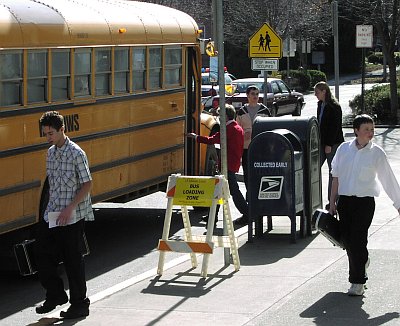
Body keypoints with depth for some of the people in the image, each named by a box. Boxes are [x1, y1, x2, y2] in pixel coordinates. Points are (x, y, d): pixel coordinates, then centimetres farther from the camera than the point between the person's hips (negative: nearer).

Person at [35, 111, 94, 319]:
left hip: (72, 216, -7)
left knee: (73, 260, 0)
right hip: (52, 215, 7)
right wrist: (51, 207, 13)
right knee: (42, 254, 7)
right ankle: (56, 294, 24)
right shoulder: (51, 152, 9)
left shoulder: (76, 154, -14)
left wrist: (70, 208, -20)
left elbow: (87, 184, -14)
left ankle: (80, 304, 12)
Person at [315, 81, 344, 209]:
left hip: (333, 143, -8)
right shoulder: (320, 105, 10)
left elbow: (335, 127, -16)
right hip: (322, 142, 8)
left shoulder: (334, 107, -13)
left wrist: (329, 145, -17)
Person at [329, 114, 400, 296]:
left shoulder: (377, 153, -3)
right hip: (344, 199, 3)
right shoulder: (344, 149, 3)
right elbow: (336, 177, 9)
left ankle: (358, 282, 2)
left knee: (358, 239, -7)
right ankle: (362, 262, 38)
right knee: (346, 237, 7)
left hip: (364, 201, -3)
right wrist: (332, 202, 9)